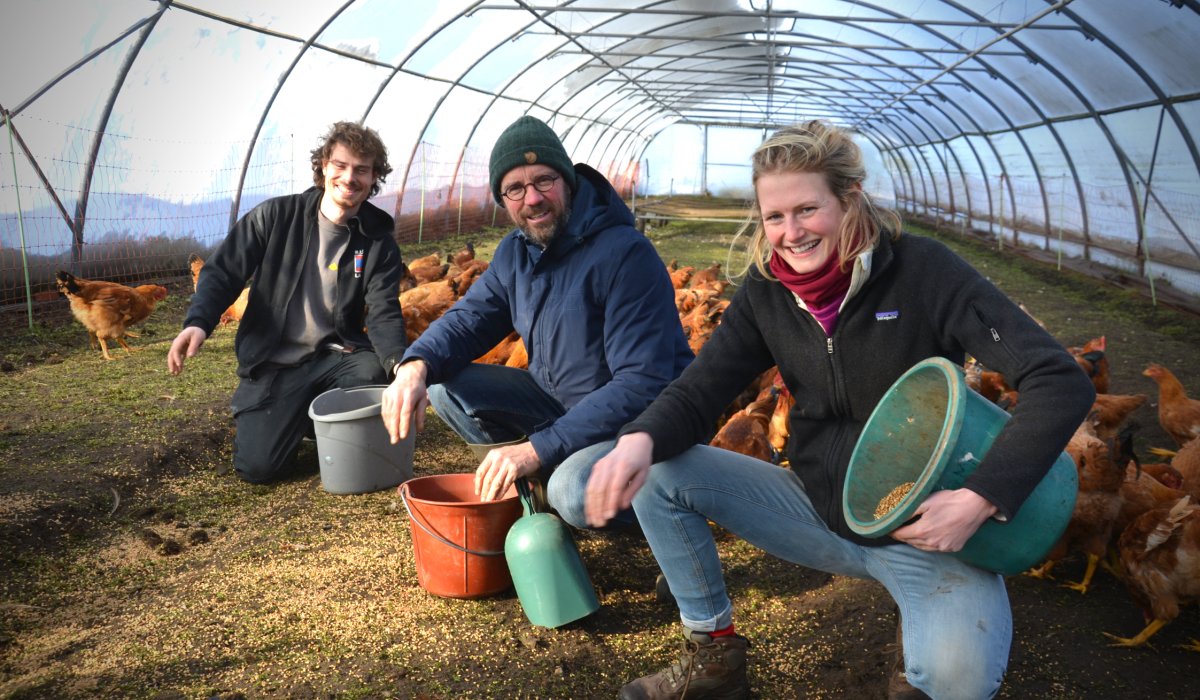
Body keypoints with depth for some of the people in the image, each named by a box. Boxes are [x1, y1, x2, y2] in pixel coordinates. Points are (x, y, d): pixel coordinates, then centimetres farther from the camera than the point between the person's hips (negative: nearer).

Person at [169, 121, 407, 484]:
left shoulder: (379, 243, -1)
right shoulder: (276, 216, -2)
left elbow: (384, 315, -10)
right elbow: (223, 272, -3)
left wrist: (399, 360, -33)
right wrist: (198, 322, -24)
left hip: (334, 357, 1)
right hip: (273, 363, -1)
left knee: (375, 370, -33)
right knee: (258, 465, -18)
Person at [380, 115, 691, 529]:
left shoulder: (626, 255, -24)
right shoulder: (515, 253, 2)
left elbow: (642, 386, -29)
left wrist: (537, 449, -32)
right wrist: (417, 365, -20)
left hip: (642, 418, -7)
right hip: (562, 401, 7)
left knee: (575, 492, -36)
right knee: (446, 385, -6)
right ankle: (538, 491, 0)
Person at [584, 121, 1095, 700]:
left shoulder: (921, 270, -16)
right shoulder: (767, 292, -2)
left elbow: (1060, 381, -20)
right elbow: (698, 390, -3)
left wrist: (980, 499, -32)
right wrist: (640, 439, -27)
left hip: (924, 528, -4)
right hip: (820, 512, 5)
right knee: (656, 473, -9)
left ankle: (920, 632, 5)